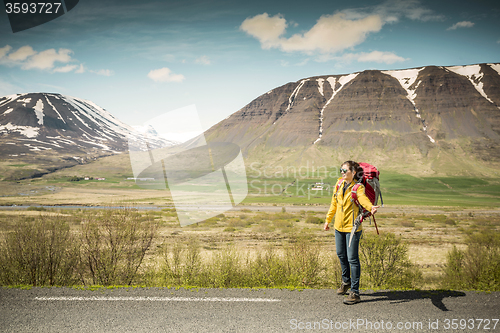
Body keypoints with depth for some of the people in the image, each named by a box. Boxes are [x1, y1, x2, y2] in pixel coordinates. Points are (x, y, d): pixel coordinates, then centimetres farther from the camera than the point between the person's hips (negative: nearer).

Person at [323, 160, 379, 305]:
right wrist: (328, 219, 21)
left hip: (352, 228, -7)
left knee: (352, 259, -5)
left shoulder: (358, 187, -12)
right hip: (339, 226, 7)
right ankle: (346, 281, 41)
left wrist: (370, 207, -55)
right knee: (341, 255, 19)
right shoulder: (339, 184, 7)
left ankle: (355, 292, 2)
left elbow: (363, 199, -34)